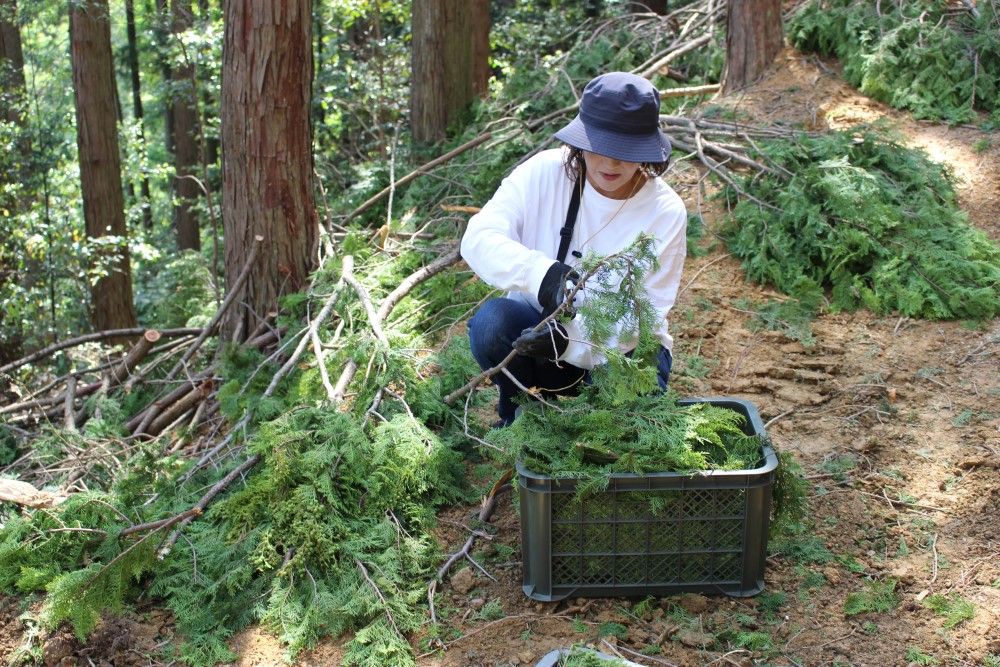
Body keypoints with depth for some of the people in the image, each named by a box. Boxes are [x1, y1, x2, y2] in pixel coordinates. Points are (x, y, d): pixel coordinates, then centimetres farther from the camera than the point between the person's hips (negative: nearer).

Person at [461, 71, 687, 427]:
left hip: (621, 345, 0)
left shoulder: (666, 212, -15)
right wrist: (541, 274, -45)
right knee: (491, 321, -31)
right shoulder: (544, 172, -14)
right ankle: (518, 418, -1)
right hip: (541, 326, 1)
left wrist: (573, 339, -37)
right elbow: (479, 238, -25)